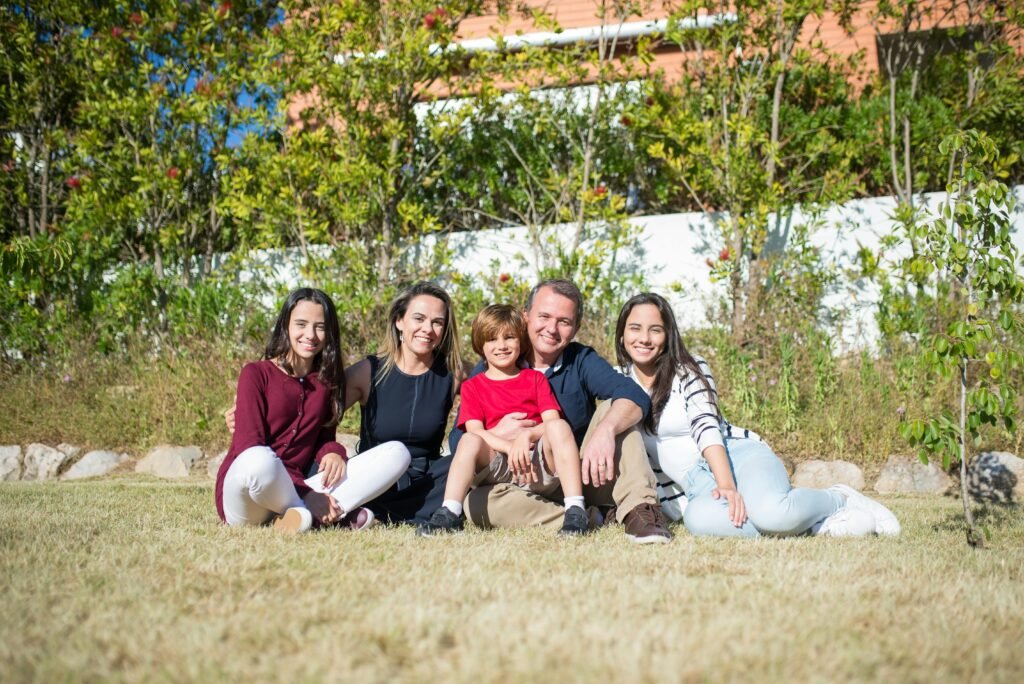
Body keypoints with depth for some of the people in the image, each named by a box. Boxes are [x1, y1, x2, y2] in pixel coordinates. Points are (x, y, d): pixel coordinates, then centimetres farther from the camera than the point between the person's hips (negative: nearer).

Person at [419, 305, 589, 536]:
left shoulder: (535, 378, 18)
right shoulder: (472, 386, 15)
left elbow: (552, 420, 4)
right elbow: (474, 430, 0)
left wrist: (527, 435, -18)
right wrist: (509, 447, -19)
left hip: (540, 465, 0)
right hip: (497, 466, 0)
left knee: (558, 427, -28)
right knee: (470, 441, -28)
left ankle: (575, 511, -36)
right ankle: (449, 514, -36)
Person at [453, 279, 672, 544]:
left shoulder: (582, 361, 0)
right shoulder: (489, 372, 0)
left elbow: (635, 396, -19)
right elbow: (458, 440, -5)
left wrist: (605, 430, -39)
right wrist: (496, 434, -26)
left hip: (586, 476, 1)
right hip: (529, 489, 0)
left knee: (614, 410, -17)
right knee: (477, 502, -30)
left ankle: (640, 509, -31)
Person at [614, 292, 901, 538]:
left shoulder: (689, 369, 1)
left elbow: (707, 427, -12)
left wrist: (727, 485, -27)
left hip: (737, 455, -2)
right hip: (699, 484, 2)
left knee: (771, 511, -39)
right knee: (700, 518, -40)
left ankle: (840, 500, -4)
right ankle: (822, 524, -24)